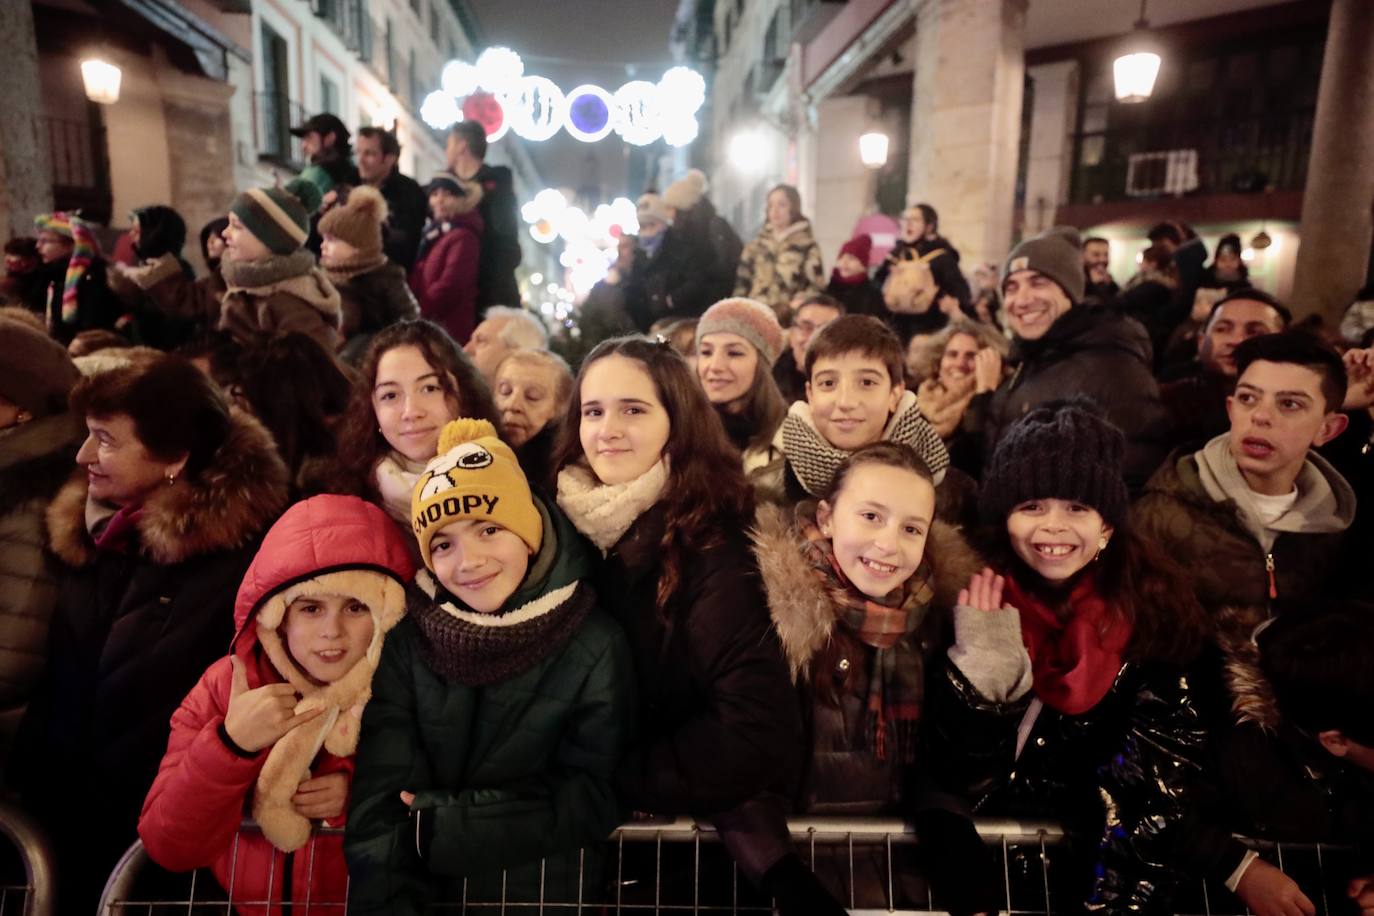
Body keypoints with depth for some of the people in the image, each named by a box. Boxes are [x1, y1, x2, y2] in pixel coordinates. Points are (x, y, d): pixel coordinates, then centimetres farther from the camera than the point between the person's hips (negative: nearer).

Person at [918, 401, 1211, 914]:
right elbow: (954, 773, -13)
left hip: (1096, 840, 1)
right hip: (978, 831, -1)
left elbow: (1166, 766, -10)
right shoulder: (970, 598, -13)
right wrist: (983, 663, -28)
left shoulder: (1153, 604, -9)